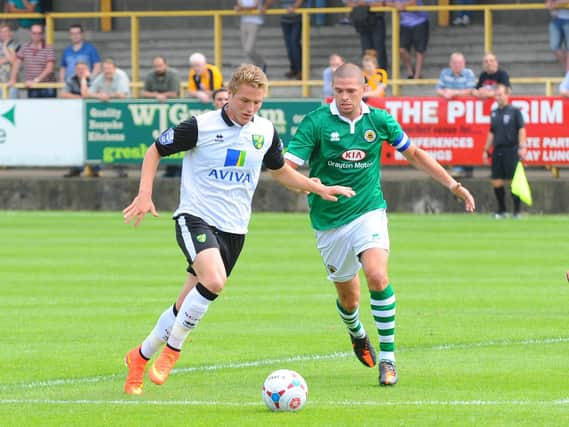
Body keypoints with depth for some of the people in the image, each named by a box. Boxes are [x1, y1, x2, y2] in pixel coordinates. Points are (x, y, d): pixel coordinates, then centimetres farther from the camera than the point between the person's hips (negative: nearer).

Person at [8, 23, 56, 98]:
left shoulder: (49, 49, -6)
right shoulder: (25, 48, 8)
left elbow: (49, 69, -14)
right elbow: (17, 64, 11)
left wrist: (36, 80, -20)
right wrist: (13, 79, 1)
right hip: (31, 88, 4)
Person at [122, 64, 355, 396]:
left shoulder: (265, 132, 5)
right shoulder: (201, 126, -10)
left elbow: (281, 171, 23)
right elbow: (156, 151, 1)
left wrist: (321, 189, 14)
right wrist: (145, 194, -10)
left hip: (234, 228, 5)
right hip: (196, 217, -5)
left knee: (187, 306, 8)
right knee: (214, 281, -31)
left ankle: (141, 357, 28)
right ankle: (173, 348, -13)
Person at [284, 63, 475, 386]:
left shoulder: (380, 120, -2)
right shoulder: (316, 123, -10)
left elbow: (413, 154, 14)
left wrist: (453, 185, 12)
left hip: (368, 211, 0)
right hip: (330, 221, 0)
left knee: (377, 276, -26)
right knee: (348, 298, 10)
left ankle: (388, 358, -16)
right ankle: (358, 335, 48)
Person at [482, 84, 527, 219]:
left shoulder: (515, 111, -1)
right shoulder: (494, 113, 15)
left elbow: (521, 129, -5)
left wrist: (522, 147, -15)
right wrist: (486, 150, 18)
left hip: (511, 151, -5)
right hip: (497, 151, 5)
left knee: (513, 181, -5)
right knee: (496, 181, 2)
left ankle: (517, 211, 0)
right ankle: (501, 210, 12)